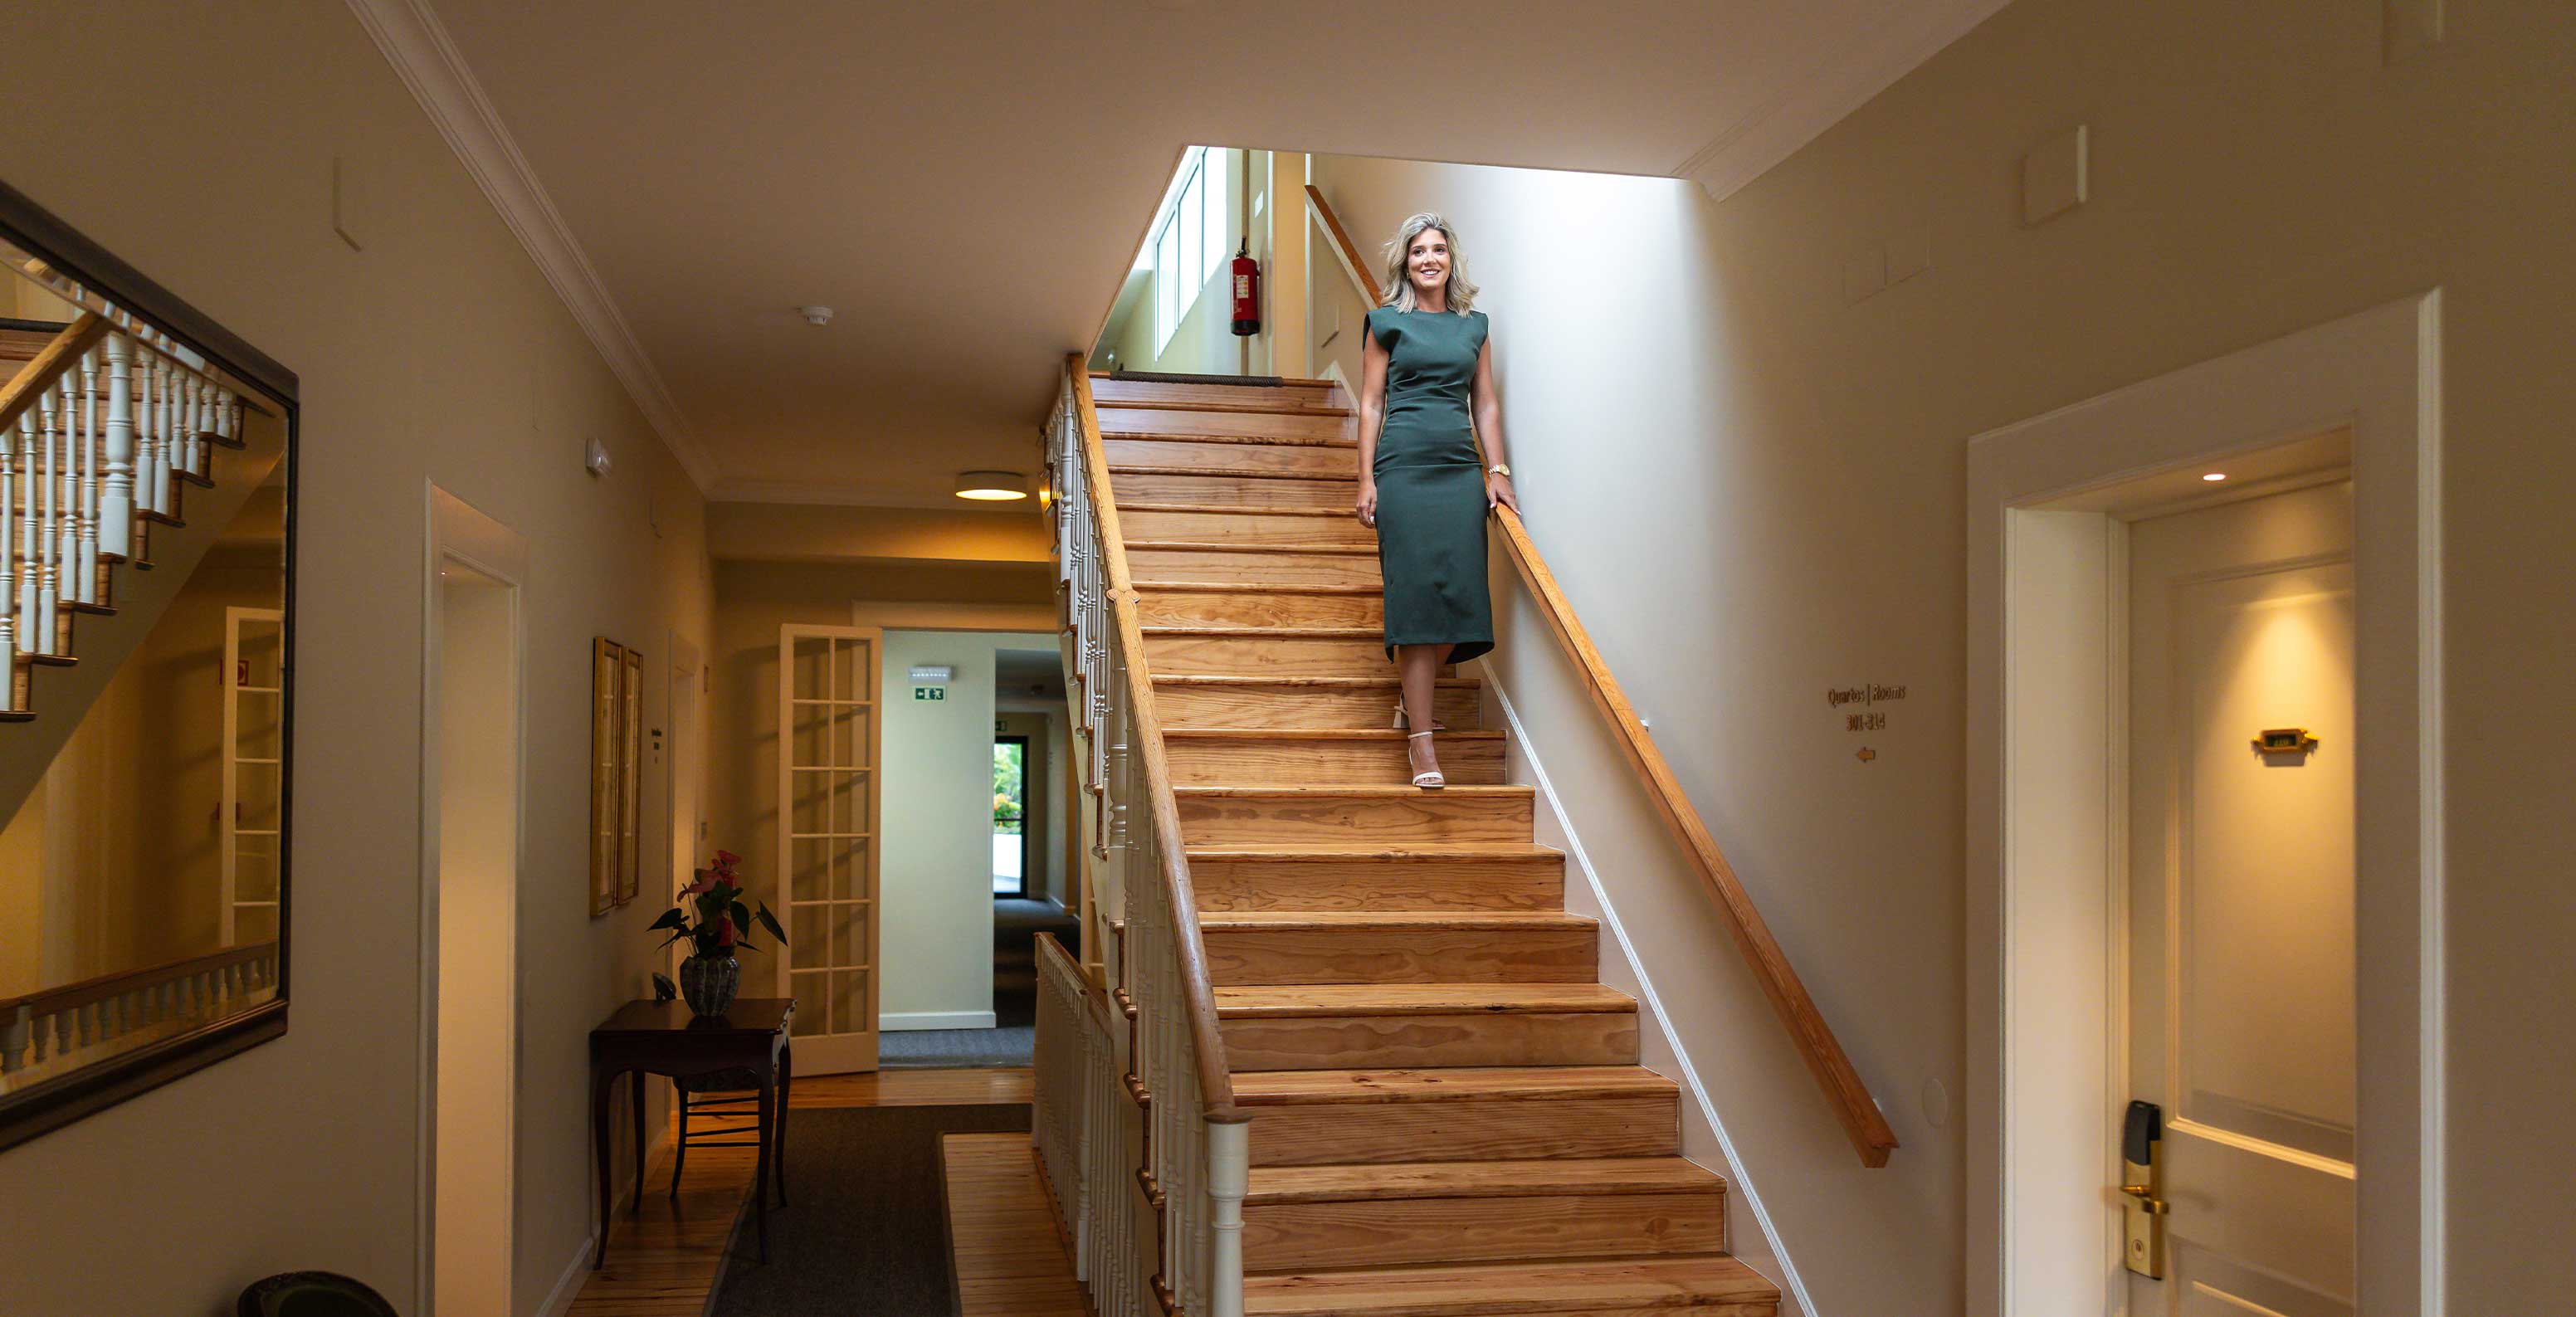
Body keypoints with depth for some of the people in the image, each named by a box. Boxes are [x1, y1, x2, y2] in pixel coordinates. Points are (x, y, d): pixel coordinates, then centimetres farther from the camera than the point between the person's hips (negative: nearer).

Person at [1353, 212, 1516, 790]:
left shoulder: (1474, 326, 16)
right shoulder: (1388, 323, 7)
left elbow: (1485, 403, 16)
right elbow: (1371, 403, 5)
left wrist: (1496, 471, 7)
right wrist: (1367, 478, -2)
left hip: (1462, 468, 4)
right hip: (1404, 467, -4)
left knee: (1460, 593, -3)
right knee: (1418, 592, -8)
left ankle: (1412, 699, 20)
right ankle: (1421, 738, -7)